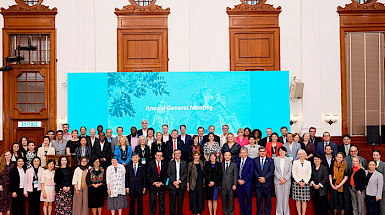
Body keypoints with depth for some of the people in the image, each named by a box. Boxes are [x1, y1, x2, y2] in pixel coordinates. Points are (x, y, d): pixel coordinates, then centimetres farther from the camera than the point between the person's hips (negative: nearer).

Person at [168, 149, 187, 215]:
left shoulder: (184, 163, 9)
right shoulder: (170, 163, 6)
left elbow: (185, 173, 2)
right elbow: (168, 173, 1)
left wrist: (179, 181, -10)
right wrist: (174, 182, -10)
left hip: (181, 185, 1)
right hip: (172, 185, -1)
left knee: (180, 200, 4)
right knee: (172, 200, -1)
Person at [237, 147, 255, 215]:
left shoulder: (251, 161, -3)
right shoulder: (237, 160, 8)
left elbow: (251, 172, -8)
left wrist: (244, 180, -12)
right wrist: (238, 180, -6)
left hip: (247, 183, -3)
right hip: (239, 182, 3)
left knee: (248, 199, 5)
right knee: (240, 199, 9)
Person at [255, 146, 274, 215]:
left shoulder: (270, 160, 3)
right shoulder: (255, 160, 8)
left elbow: (271, 171, -6)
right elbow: (255, 171, 2)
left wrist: (264, 178, -16)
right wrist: (259, 178, -13)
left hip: (267, 183, -1)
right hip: (258, 183, 1)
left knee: (268, 199, 6)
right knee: (259, 199, 4)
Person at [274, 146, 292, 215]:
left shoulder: (289, 160, 4)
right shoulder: (276, 159, 5)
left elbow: (290, 171, 1)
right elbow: (275, 170, 0)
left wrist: (285, 179, -9)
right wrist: (280, 178, -10)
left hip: (287, 181, 0)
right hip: (278, 181, 0)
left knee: (286, 197, 2)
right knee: (279, 197, 1)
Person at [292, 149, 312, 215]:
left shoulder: (308, 163, 9)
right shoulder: (295, 162, 6)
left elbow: (309, 174, 5)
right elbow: (293, 173, 2)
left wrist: (304, 182, -6)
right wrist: (299, 182, -7)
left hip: (305, 182, 1)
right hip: (297, 182, 0)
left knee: (304, 200, -1)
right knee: (298, 199, -1)